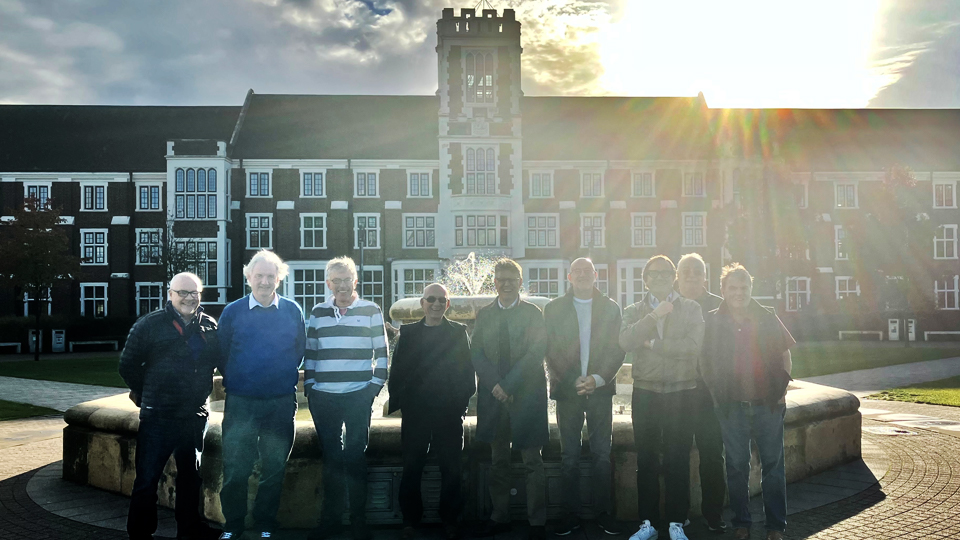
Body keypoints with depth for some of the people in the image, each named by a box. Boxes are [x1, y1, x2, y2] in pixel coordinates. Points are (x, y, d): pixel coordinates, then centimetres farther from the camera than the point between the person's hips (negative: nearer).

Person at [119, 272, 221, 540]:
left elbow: (220, 361, 18)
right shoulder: (149, 325, -7)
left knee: (190, 475, 17)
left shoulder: (209, 326, 5)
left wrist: (200, 392, 11)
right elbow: (128, 365, -1)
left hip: (195, 417, 5)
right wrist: (146, 395, 3)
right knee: (147, 480, -1)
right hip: (158, 418, -4)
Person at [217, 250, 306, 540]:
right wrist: (233, 381, 5)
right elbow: (221, 354, 7)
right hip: (240, 403, -1)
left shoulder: (293, 311, 3)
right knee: (235, 469, 1)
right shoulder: (232, 312, 1)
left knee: (274, 468, 9)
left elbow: (300, 351, 9)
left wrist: (287, 378, 4)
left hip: (281, 403, 1)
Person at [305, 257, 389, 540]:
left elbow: (381, 352, 3)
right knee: (330, 458, 9)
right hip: (323, 397, 3)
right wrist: (309, 386, 8)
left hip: (358, 396, -3)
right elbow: (309, 352, 15)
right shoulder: (318, 313, 11)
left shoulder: (371, 311, 2)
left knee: (355, 457, 1)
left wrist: (375, 385, -4)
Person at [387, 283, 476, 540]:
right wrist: (398, 401, -4)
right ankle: (411, 519, 17)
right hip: (415, 411, 1)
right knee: (412, 467, 5)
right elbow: (397, 370, 6)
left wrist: (462, 401, -7)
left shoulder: (458, 332, 6)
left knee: (450, 468, 5)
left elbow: (467, 370, 2)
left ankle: (450, 519, 18)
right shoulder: (408, 333, 8)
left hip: (449, 412, -1)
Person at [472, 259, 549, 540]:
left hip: (527, 395, -3)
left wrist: (508, 385, -15)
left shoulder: (533, 313, 0)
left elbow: (535, 353, -9)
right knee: (498, 461, 11)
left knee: (532, 462, 1)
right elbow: (477, 354, 5)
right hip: (493, 396, 3)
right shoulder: (484, 314, 11)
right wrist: (494, 384, -9)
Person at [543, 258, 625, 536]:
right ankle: (570, 515, 9)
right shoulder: (554, 309, 6)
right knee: (569, 456, 3)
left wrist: (598, 378, -11)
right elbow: (551, 351, 1)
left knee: (602, 453, 3)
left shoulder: (610, 308, 8)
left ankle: (605, 513, 11)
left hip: (600, 388, 1)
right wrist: (573, 381, -10)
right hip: (567, 388, 0)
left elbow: (617, 350, 3)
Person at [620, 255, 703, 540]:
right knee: (646, 460, 5)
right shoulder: (634, 311, 9)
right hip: (645, 392, 1)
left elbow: (693, 346, -10)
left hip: (681, 391, -1)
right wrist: (654, 316, -15)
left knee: (678, 460, 1)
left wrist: (653, 344, -7)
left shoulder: (690, 309, 5)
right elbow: (626, 342, -11)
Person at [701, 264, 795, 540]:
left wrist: (781, 387, 2)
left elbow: (785, 356, 10)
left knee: (773, 465, 5)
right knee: (736, 466, 7)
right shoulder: (712, 322, 0)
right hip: (732, 406, -1)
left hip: (768, 403, 1)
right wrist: (717, 393, -3)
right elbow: (704, 361, 4)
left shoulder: (767, 318, 3)